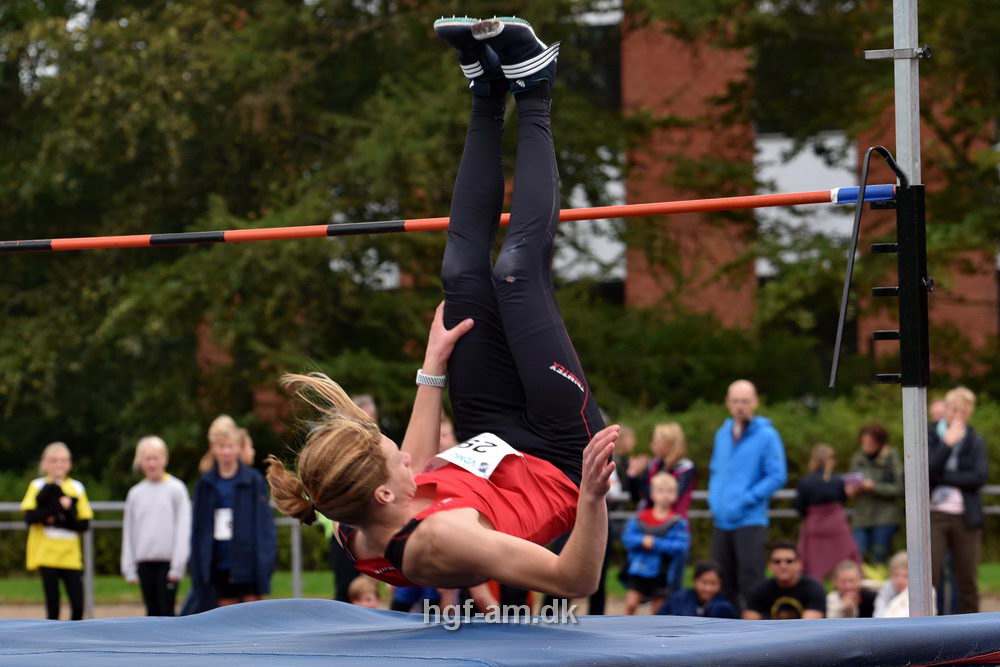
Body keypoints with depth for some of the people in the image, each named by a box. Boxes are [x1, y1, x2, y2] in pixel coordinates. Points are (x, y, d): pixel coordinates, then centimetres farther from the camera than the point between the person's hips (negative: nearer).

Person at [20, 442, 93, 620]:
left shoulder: (77, 488, 10)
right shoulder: (38, 487, 4)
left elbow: (85, 523, 3)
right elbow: (29, 517, -10)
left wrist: (59, 521, -11)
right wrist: (58, 507, -18)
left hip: (71, 557, 2)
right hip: (46, 555, -2)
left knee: (78, 606, -5)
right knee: (52, 608, -1)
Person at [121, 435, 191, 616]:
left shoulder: (176, 489, -1)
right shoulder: (135, 493, 9)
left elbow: (183, 528, -4)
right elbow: (129, 532, 13)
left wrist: (178, 565, -10)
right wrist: (129, 567, 9)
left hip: (168, 561, -4)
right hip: (144, 562, 4)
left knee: (166, 610, -6)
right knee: (152, 611, 7)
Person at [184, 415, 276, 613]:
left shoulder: (254, 480, -3)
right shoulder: (205, 483, 6)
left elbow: (265, 523, -4)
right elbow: (198, 528, 9)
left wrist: (265, 562, -11)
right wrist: (198, 566, 5)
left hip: (248, 564, -3)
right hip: (219, 565, 3)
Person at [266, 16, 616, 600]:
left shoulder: (360, 535, -20)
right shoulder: (439, 540, -42)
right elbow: (577, 581, -43)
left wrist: (432, 369, 7)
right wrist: (593, 495, -59)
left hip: (493, 443, 6)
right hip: (564, 458, -6)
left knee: (465, 276, 2)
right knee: (518, 270, -8)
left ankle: (488, 94, 23)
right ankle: (533, 96, 12)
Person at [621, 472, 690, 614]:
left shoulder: (678, 522, -6)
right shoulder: (640, 518, 2)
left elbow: (680, 546, -15)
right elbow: (627, 538, -1)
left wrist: (656, 543, -22)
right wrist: (642, 540, -21)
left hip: (662, 574, -1)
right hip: (639, 570, 1)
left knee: (659, 609, 7)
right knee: (630, 604, -8)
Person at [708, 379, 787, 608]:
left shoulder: (767, 436, -6)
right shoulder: (722, 434, 14)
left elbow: (777, 476, -11)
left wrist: (745, 500, -15)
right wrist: (714, 499, 6)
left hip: (750, 521, -6)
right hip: (721, 521, 6)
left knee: (750, 583, -10)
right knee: (724, 583, 11)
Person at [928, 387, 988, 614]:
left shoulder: (976, 440, 9)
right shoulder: (929, 436, 5)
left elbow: (979, 476, -5)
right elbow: (927, 470, -10)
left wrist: (942, 477, -10)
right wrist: (948, 443, -13)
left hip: (965, 516, 2)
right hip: (934, 514, -2)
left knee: (968, 581, 4)